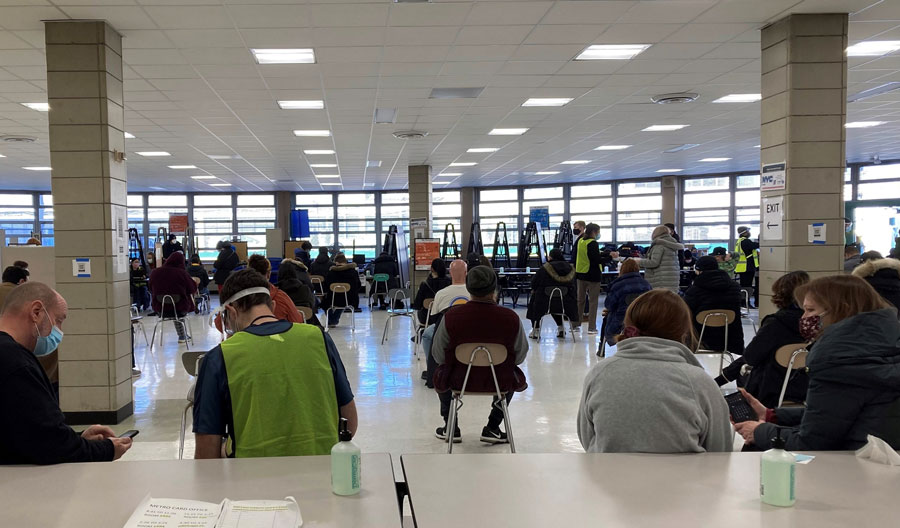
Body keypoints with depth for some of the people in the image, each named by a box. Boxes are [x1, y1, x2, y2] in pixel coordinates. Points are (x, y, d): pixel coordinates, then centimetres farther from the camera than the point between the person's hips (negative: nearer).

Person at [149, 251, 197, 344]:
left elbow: (151, 290, 10)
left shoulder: (154, 272, -5)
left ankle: (182, 335, 42)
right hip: (179, 309, -3)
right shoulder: (182, 273, -15)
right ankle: (182, 336, 39)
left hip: (160, 309, 3)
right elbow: (193, 288, -5)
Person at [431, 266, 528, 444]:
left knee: (441, 373, 34)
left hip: (459, 380, 0)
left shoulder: (451, 316, -17)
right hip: (500, 382, 0)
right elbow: (520, 357, -3)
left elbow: (439, 356, -5)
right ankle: (492, 428, 32)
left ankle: (450, 428, 40)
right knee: (512, 374, 36)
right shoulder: (511, 318, -16)